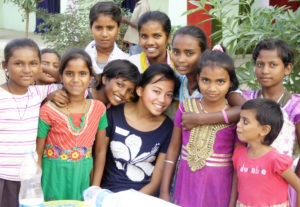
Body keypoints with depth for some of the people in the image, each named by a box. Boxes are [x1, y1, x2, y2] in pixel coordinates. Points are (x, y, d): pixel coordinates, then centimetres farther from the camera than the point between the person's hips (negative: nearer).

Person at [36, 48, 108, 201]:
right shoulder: (48, 111, -11)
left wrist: (95, 187, 2)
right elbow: (37, 153, -5)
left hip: (83, 180, 3)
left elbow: (100, 150, 5)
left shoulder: (98, 109, -2)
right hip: (53, 179, -3)